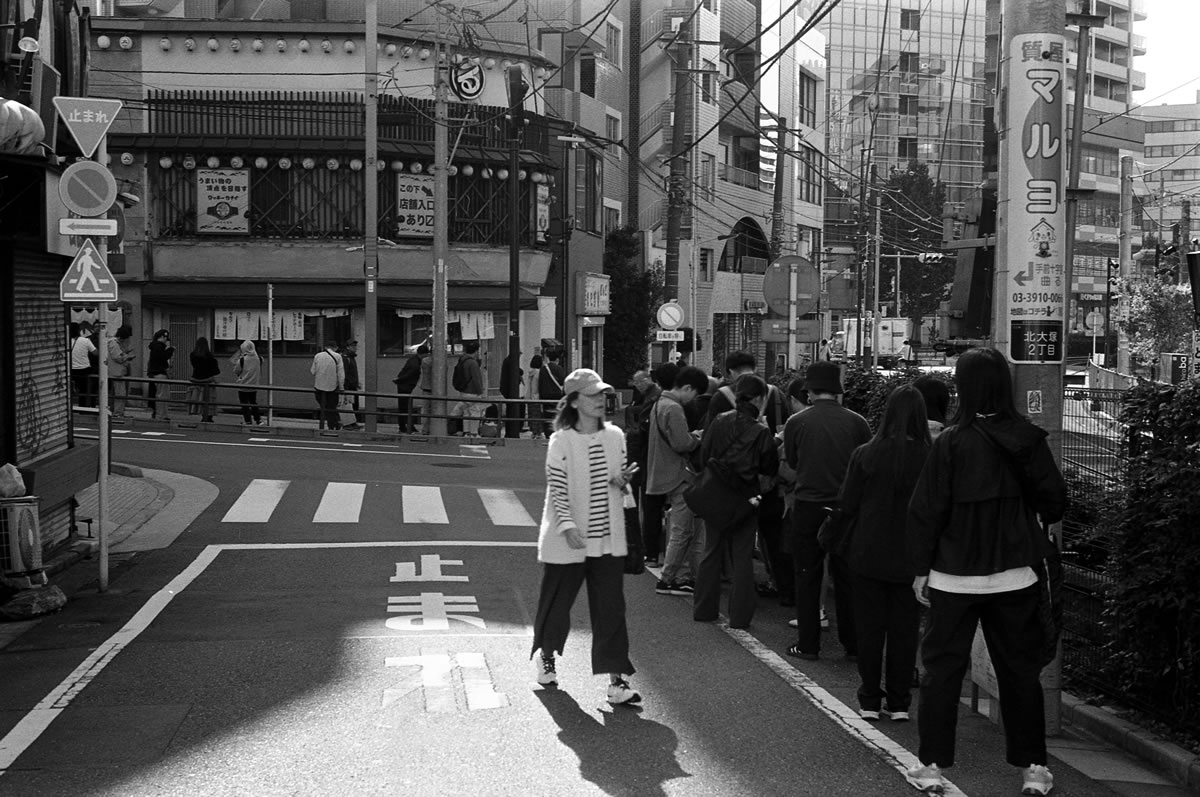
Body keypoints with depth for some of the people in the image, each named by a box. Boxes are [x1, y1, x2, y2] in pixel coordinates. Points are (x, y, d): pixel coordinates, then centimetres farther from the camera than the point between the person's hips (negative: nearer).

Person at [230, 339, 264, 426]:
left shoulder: (242, 359, -16)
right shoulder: (258, 358, -5)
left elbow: (236, 371, -4)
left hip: (243, 386, -4)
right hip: (254, 386, 4)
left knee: (245, 405, 4)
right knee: (254, 403, 17)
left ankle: (248, 421, 5)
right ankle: (258, 421, 19)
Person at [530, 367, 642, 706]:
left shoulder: (615, 436, 4)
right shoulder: (561, 441, -9)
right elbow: (556, 490, -12)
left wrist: (623, 481, -8)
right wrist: (568, 527, -22)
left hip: (609, 539, 3)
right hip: (568, 539, -3)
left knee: (611, 608, -2)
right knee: (556, 601, 12)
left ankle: (616, 678, 0)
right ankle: (546, 656, 38)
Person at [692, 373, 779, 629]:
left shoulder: (718, 422, -6)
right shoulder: (761, 432, -12)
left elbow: (703, 456, -1)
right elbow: (770, 469, -4)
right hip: (744, 500, -2)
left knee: (711, 552, 15)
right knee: (742, 557, 8)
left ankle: (704, 609, 21)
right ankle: (739, 616, 10)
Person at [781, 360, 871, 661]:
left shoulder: (796, 423, -9)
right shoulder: (856, 422, -8)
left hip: (807, 507, -1)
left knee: (808, 577, 8)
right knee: (847, 578, 12)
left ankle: (808, 645, 12)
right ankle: (853, 644, 17)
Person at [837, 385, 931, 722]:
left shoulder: (864, 455, -11)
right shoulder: (931, 458, -12)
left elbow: (847, 505, -4)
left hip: (868, 554, 0)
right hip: (910, 558, 0)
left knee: (869, 627, 10)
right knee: (904, 628, 11)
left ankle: (870, 700, 15)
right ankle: (899, 701, 16)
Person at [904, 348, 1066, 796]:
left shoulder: (950, 443, -12)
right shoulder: (1028, 439, -5)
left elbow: (926, 511, -10)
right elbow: (1054, 499, 1)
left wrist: (921, 568, -1)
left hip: (955, 576, -2)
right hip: (1014, 576, 3)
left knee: (942, 668, 8)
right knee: (1020, 669, 13)